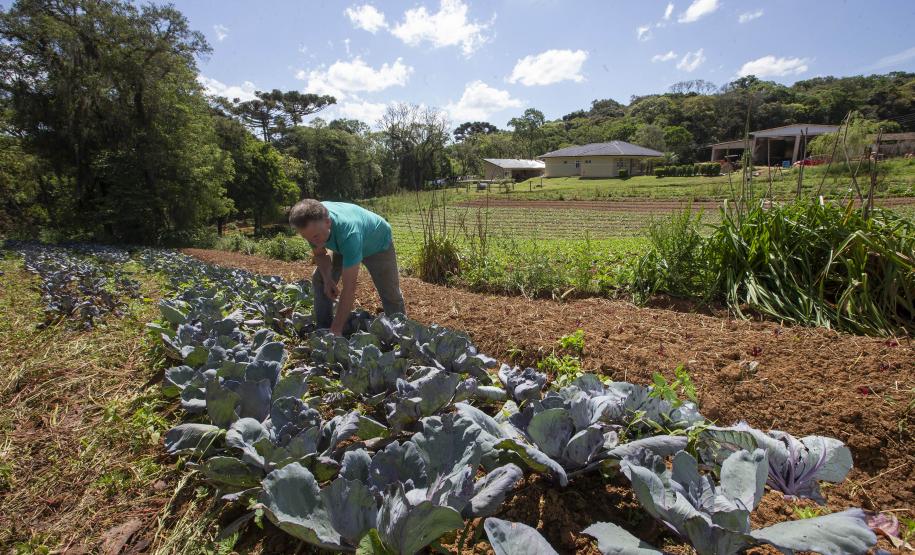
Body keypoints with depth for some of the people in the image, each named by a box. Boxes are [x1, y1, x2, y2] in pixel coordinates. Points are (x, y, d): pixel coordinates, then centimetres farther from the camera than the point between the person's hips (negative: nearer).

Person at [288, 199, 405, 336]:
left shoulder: (349, 233, -48)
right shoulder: (312, 223, -30)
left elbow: (349, 288, -46)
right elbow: (320, 254, -7)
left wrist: (336, 330, -45)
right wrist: (327, 278, -25)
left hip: (378, 244, -5)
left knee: (391, 295, -6)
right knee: (319, 280, -5)